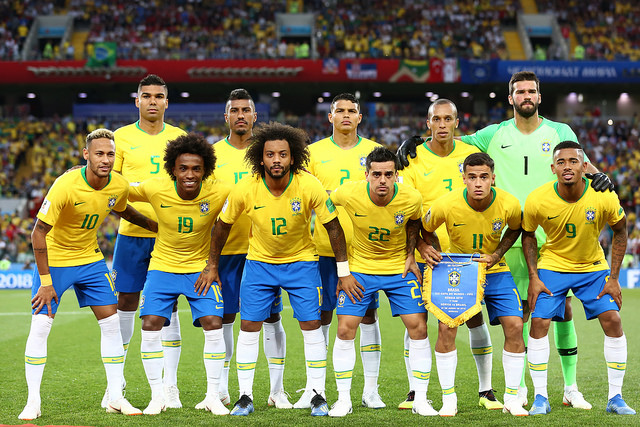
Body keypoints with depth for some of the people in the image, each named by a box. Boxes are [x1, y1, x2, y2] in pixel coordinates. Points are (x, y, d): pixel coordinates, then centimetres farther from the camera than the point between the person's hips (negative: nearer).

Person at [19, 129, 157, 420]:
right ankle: (33, 403, 0)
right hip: (54, 259, -5)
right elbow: (38, 233, -23)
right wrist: (45, 282, -23)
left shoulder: (119, 186, -11)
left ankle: (116, 398, 8)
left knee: (111, 322, -1)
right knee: (40, 326, -10)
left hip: (90, 258, 5)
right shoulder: (65, 186, -28)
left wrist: (156, 227, 13)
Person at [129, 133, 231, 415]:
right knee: (151, 325, -11)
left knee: (214, 326, -13)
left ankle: (213, 397, 4)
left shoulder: (219, 193, -20)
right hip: (163, 266, 0)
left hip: (201, 268, 0)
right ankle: (157, 397, 5)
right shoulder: (155, 188, -17)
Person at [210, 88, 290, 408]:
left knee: (271, 316, 1)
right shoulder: (213, 154, 5)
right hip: (226, 247, 0)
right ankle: (221, 388, 13)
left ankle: (277, 390, 7)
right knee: (224, 317, 3)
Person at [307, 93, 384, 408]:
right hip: (325, 247, 0)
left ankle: (370, 388, 8)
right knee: (322, 314, 2)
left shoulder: (374, 151, 7)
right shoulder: (314, 152, 6)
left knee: (368, 314, 1)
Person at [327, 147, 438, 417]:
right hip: (359, 267, 0)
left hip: (399, 268, 1)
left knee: (418, 327, -5)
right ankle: (343, 399, 8)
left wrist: (410, 255, -3)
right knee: (345, 329, -7)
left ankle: (420, 400, 7)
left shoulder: (412, 199, -19)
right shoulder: (349, 194, -23)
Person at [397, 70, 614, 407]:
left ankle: (571, 387, 9)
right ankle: (518, 386, 10)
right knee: (519, 311, 1)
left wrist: (596, 175, -29)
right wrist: (413, 142, -5)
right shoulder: (496, 135, 8)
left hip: (555, 236, 0)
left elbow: (579, 163, -6)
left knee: (563, 306, 0)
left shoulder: (559, 132, 6)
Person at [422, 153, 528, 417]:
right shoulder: (446, 205, -23)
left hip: (495, 271, 1)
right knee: (446, 326, -16)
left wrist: (497, 254, -10)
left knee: (514, 325, -10)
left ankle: (512, 399, 5)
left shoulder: (509, 205, -20)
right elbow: (426, 231, -2)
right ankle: (448, 399, -2)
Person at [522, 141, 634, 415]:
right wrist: (533, 277, -9)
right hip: (552, 265, -1)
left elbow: (620, 231, -5)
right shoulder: (537, 200, -23)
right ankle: (540, 398, 0)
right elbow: (527, 234, -3)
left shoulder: (604, 197, -23)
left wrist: (613, 278, -7)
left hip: (593, 266, 1)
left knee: (613, 320, -10)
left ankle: (615, 397, 2)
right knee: (539, 322, -13)